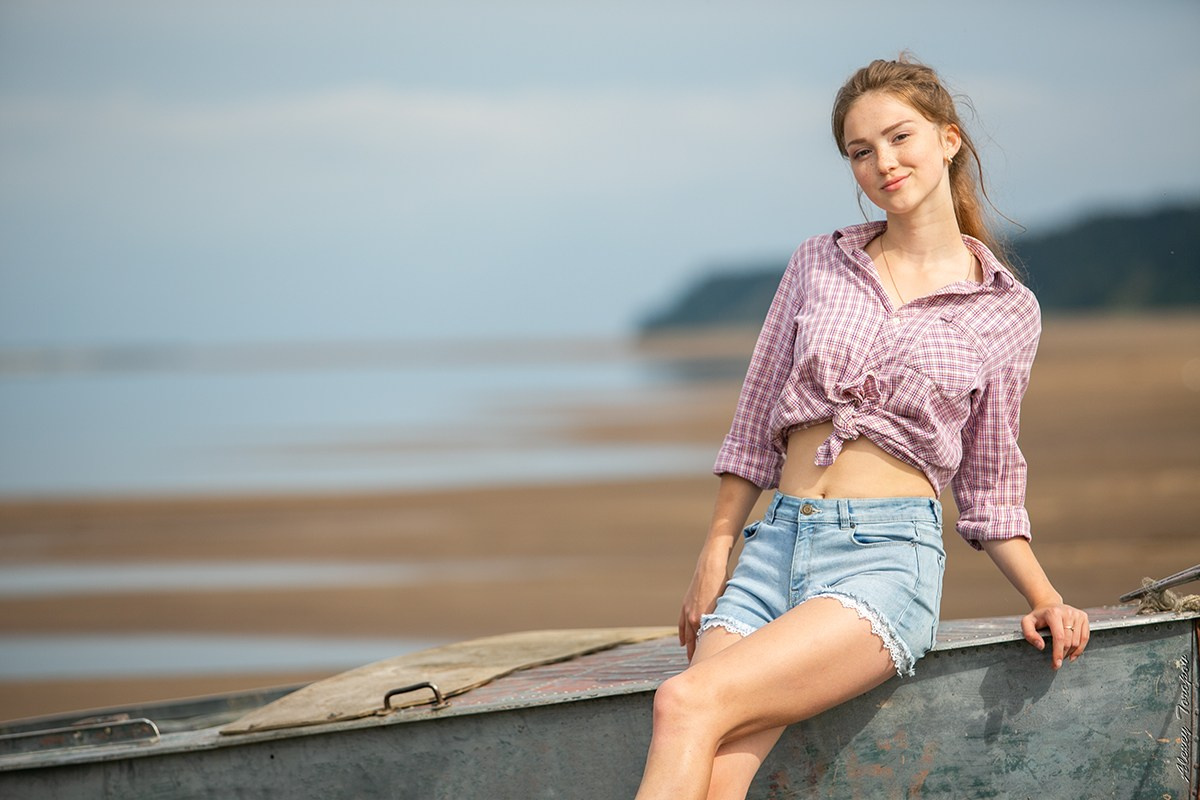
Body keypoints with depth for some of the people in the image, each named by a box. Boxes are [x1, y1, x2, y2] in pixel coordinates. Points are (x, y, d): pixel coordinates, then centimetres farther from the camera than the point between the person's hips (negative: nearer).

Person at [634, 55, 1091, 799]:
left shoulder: (1006, 312, 7)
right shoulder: (820, 264, 13)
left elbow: (989, 486, 13)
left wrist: (1046, 598, 0)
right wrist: (715, 556, 11)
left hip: (888, 557, -3)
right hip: (777, 544, 3)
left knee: (688, 704, -27)